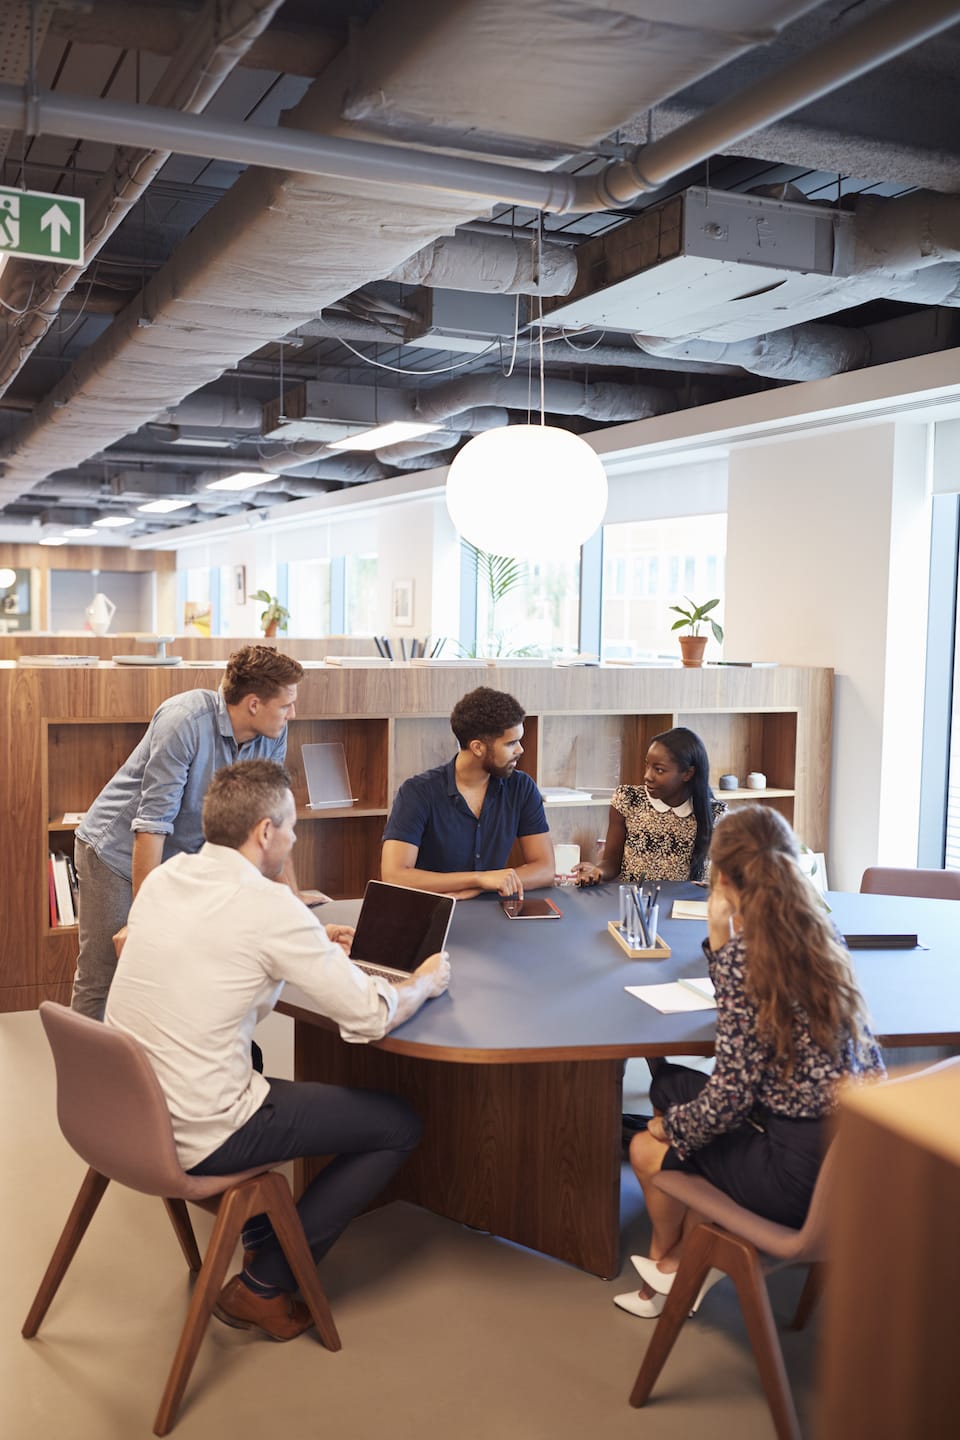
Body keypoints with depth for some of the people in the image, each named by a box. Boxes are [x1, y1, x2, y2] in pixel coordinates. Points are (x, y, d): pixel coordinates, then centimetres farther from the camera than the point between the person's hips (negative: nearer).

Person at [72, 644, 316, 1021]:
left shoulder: (273, 736, -8)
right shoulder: (185, 720, -28)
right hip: (118, 852, -6)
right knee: (100, 980, -2)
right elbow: (153, 821, -28)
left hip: (185, 856, 6)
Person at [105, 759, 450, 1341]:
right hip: (197, 1139, -8)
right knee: (400, 1125, 4)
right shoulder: (269, 905, -20)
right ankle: (264, 1287, 11)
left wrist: (315, 947, 19)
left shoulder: (163, 878, 2)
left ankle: (261, 1237, 38)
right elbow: (371, 1017, -17)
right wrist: (425, 982, 3)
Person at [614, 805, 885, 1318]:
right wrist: (721, 941, 2)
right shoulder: (819, 929, 2)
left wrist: (670, 1125, 0)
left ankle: (669, 1257, 45)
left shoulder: (748, 952, -20)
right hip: (855, 1143, 8)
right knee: (672, 1084, 19)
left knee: (648, 1150, 15)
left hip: (805, 1175, -7)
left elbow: (729, 1097, -18)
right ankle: (682, 1258, 29)